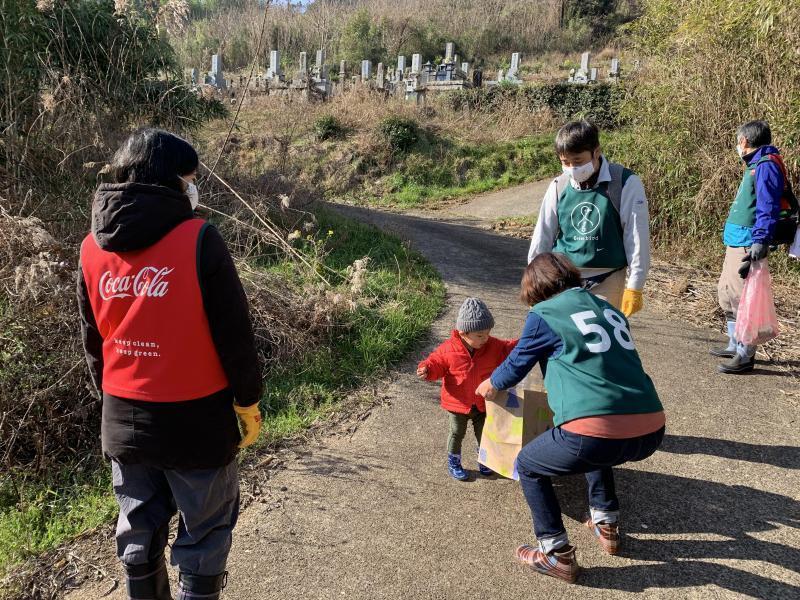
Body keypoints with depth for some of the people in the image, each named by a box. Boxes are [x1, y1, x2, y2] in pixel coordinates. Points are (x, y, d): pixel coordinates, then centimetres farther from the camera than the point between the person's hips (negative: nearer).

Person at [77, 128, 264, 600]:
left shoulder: (93, 248, 1)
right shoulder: (199, 240, -16)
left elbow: (93, 339, 11)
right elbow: (234, 334, -13)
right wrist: (248, 401, -1)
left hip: (123, 420, 6)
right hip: (195, 420, -5)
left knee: (139, 531, 21)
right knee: (204, 534, 10)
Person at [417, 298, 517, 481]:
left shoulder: (493, 346, -11)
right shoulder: (449, 349, -20)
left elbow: (509, 349, -3)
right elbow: (437, 363, -9)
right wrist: (427, 370, -29)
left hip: (483, 403, 3)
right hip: (458, 403, -3)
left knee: (483, 433, 19)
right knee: (457, 433, 13)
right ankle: (453, 463, 33)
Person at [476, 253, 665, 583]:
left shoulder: (543, 315, 6)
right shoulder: (610, 309, 23)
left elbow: (516, 367, 20)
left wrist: (490, 385, 42)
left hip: (597, 434, -7)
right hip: (651, 431, 7)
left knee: (528, 465, 21)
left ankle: (557, 554, 21)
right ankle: (606, 525, 42)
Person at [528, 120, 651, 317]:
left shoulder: (626, 184, -11)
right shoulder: (559, 186, -1)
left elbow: (637, 239, -8)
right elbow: (543, 236, 7)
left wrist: (634, 287, -8)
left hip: (605, 282, -3)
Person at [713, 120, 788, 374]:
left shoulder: (766, 165, -12)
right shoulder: (755, 165, 18)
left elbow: (768, 207, -21)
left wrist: (760, 241, -28)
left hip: (748, 245, -10)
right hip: (736, 243, 10)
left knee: (742, 298, -8)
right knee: (727, 293, 16)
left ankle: (745, 355, -1)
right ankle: (735, 345, 28)